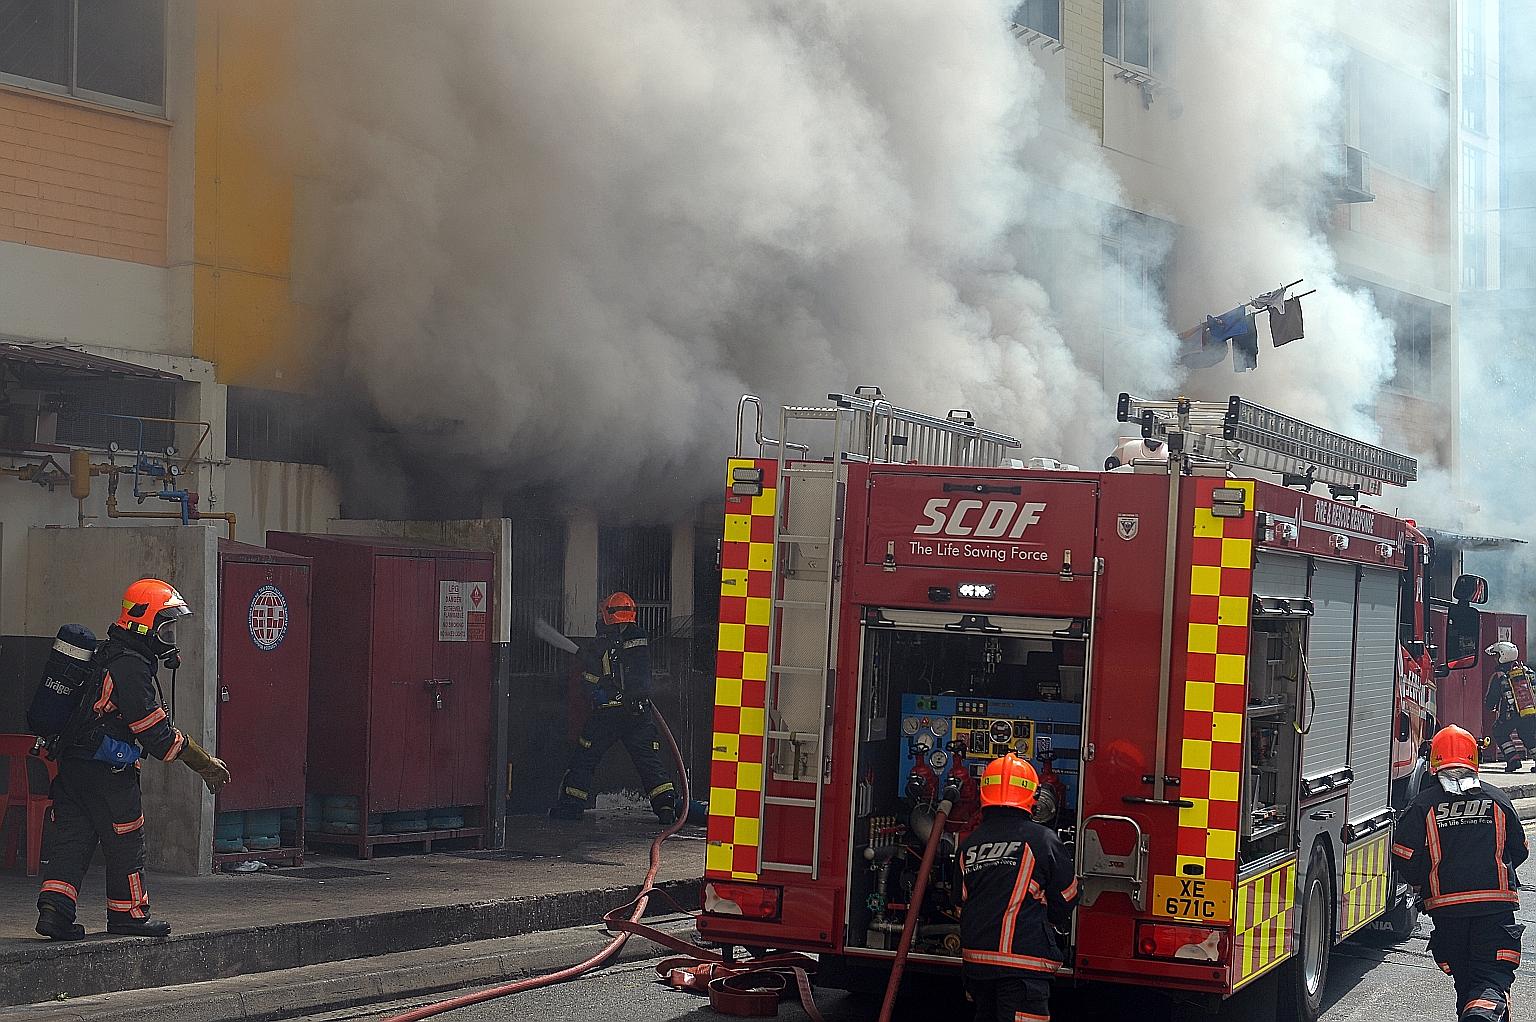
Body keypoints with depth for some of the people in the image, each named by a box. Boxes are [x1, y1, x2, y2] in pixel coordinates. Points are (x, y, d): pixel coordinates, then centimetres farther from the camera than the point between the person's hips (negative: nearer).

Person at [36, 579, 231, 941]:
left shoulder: (112, 654, 15)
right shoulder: (131, 668, -18)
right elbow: (159, 735, -18)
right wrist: (205, 763, -8)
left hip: (72, 763, 9)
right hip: (107, 772, -9)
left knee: (72, 840, 8)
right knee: (125, 844, 6)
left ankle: (53, 910, 1)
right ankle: (128, 915, 18)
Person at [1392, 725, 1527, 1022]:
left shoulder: (1424, 804, -1)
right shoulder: (1497, 800, 5)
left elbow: (1405, 858, -5)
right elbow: (1518, 851, 15)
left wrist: (1421, 884, 16)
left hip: (1446, 907, 0)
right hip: (1496, 905, 0)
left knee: (1463, 977, 16)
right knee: (1493, 976, -6)